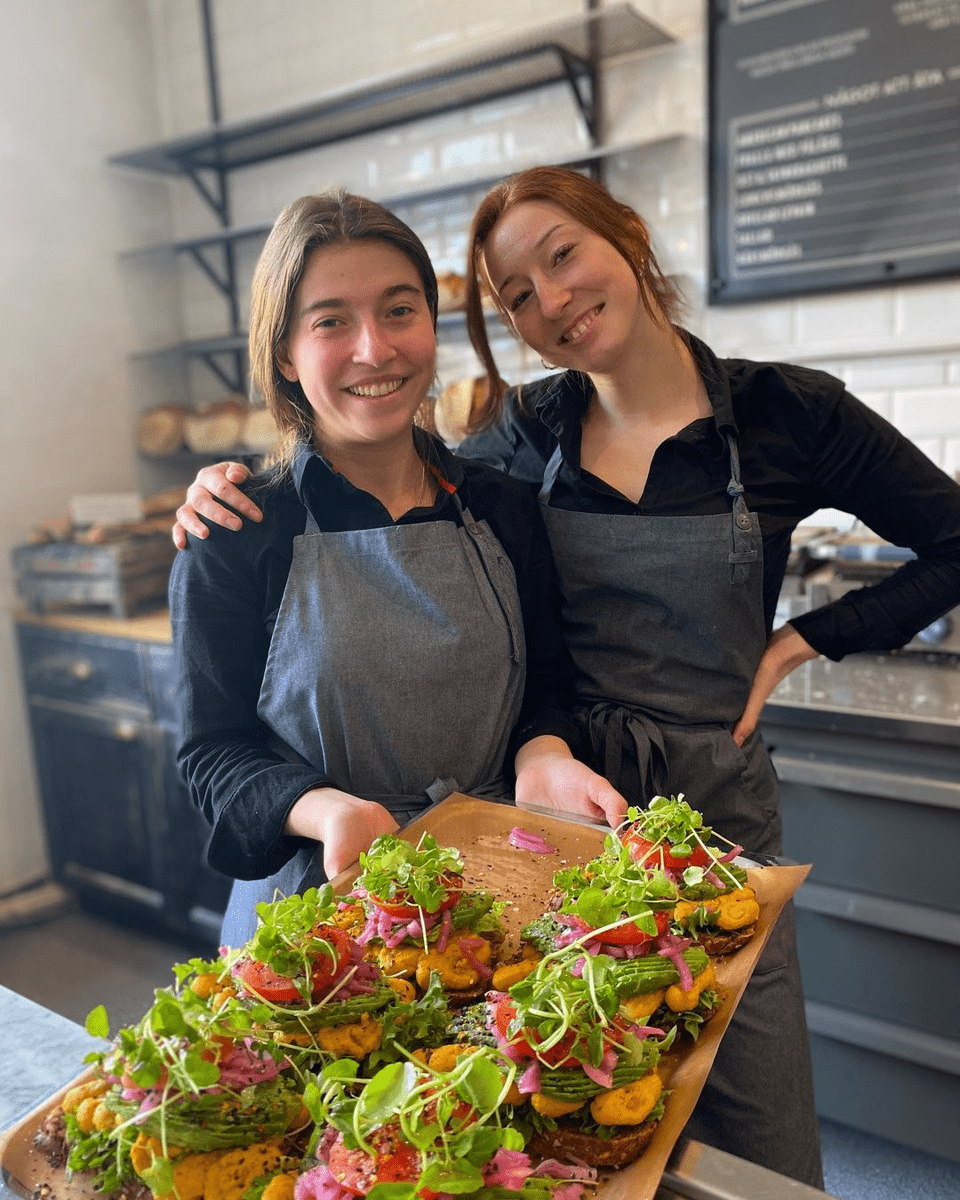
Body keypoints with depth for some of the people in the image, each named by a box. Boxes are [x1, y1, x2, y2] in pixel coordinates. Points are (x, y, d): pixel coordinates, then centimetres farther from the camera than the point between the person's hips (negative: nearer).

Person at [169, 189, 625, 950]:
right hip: (317, 902, -2)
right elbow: (213, 751, -4)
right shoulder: (233, 537, -7)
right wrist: (326, 809, -22)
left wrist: (546, 756, -11)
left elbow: (543, 687, 10)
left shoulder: (502, 509, 2)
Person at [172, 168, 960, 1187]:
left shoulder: (787, 413, -5)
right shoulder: (527, 432, -1)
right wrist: (238, 487, -6)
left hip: (710, 809, -1)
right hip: (550, 807, 2)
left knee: (761, 1162, 14)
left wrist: (801, 642, -5)